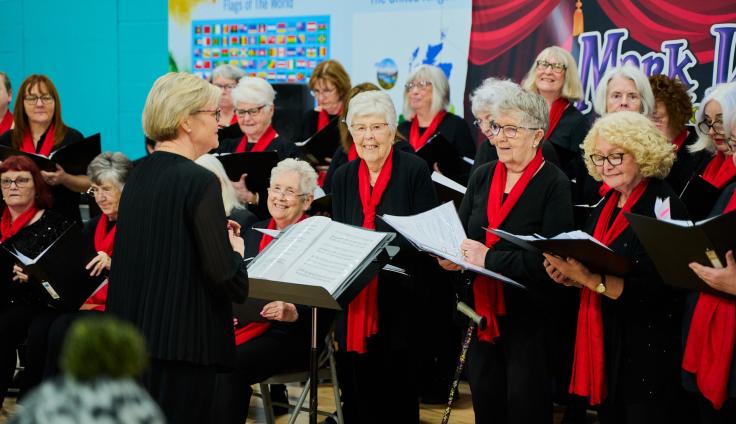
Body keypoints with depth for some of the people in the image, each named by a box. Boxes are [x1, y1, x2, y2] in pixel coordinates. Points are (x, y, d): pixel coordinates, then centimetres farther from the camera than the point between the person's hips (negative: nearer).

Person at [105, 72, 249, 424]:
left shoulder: (139, 175, 8)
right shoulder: (199, 181, -16)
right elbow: (226, 278, -18)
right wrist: (235, 250, 2)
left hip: (133, 333, 8)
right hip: (182, 339, -8)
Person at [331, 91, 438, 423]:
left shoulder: (414, 170, -4)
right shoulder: (343, 177, 10)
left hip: (399, 299, -4)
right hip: (354, 301, 4)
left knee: (398, 388, 2)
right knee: (357, 389, 7)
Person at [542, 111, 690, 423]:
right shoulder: (606, 205, 11)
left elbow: (653, 289, -22)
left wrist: (589, 278, -28)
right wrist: (570, 277, -6)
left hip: (648, 350, -8)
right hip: (604, 343, 8)